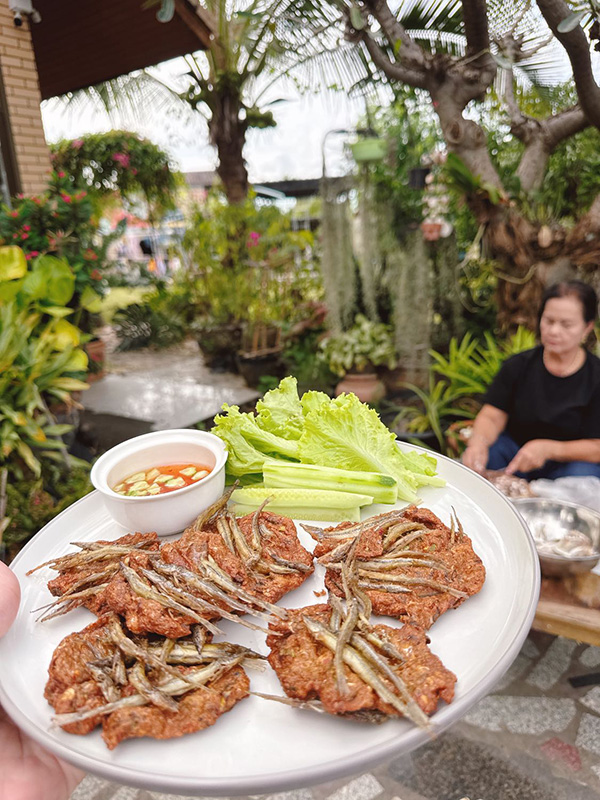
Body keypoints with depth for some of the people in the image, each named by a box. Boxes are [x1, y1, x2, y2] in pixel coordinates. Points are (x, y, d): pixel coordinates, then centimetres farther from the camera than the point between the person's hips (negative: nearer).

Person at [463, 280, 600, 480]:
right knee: (471, 461, -26)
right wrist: (478, 441, -33)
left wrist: (547, 449, -29)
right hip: (513, 448, 1)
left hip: (567, 461, -1)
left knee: (583, 473, -34)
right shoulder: (518, 365, -3)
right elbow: (491, 416, -8)